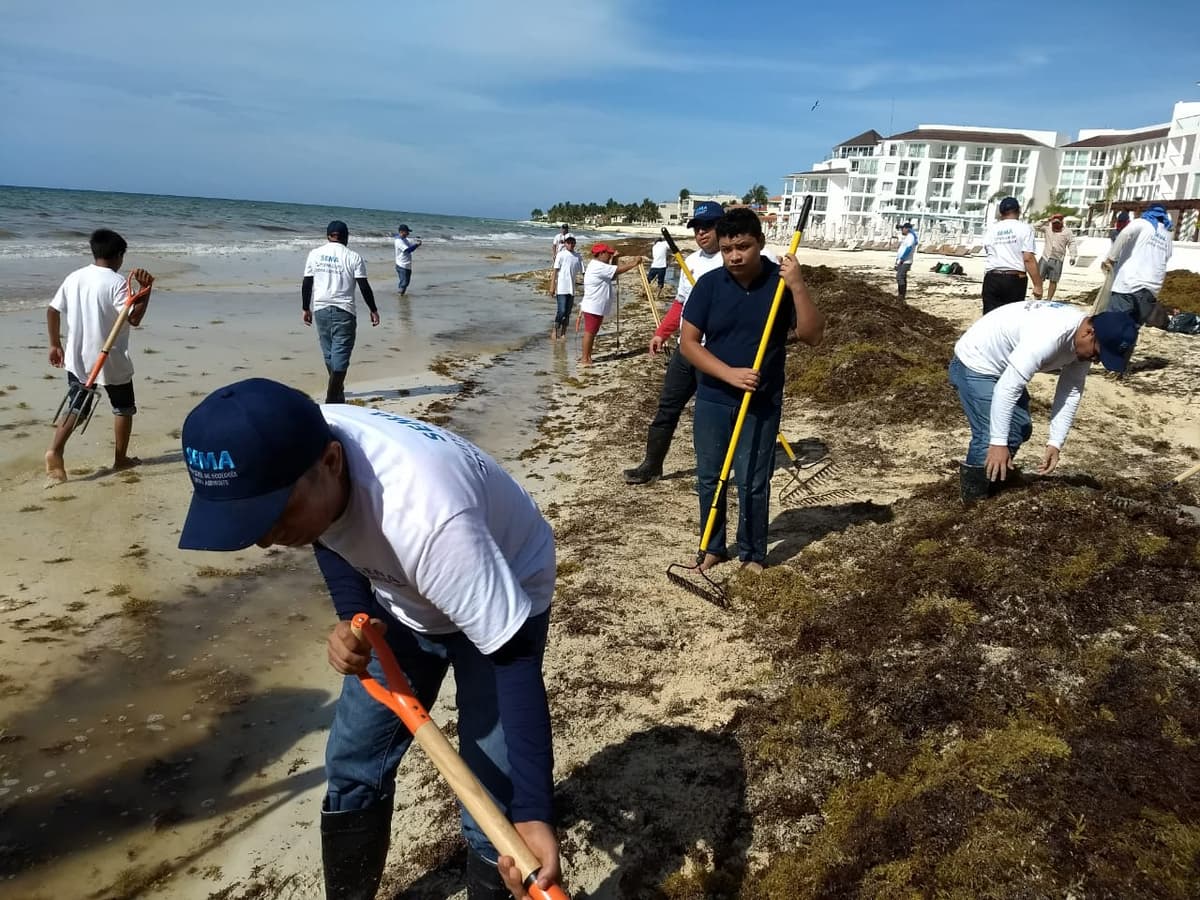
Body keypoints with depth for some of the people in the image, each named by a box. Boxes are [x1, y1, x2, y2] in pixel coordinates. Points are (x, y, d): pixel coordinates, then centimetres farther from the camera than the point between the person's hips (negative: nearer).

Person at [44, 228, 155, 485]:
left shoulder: (74, 278, 5)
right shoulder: (116, 282, -14)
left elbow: (52, 311, 8)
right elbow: (134, 318, -21)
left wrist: (55, 345, 16)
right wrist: (146, 289, -17)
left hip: (77, 358, 5)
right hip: (111, 359, -5)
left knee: (76, 408, 10)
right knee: (123, 408, 14)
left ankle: (55, 450, -11)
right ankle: (121, 458, 22)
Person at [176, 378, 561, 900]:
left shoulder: (428, 518, -45)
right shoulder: (290, 458, -23)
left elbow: (514, 661, -36)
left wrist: (532, 813, -39)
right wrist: (352, 618, -18)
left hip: (502, 603, -6)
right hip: (402, 597, 6)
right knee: (352, 761, 14)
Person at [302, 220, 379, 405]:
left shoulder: (315, 254, 5)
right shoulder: (353, 257, -4)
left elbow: (306, 284, 6)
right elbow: (364, 287, -6)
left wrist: (305, 308, 16)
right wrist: (373, 310, 4)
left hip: (321, 310, 4)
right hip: (344, 311, -4)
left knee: (329, 354, 17)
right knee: (340, 355, -2)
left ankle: (338, 392, 29)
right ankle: (331, 399, -7)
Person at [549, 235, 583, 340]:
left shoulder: (577, 256, 7)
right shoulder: (561, 255, -4)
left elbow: (582, 271, 7)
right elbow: (555, 271, -4)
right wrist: (552, 286, -7)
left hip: (572, 289, 4)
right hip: (561, 288, -4)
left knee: (568, 312, 8)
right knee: (562, 311, -9)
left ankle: (563, 333, 17)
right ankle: (555, 331, 7)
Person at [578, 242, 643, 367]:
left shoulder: (599, 266, 15)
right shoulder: (598, 267, -20)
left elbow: (613, 275, 17)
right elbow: (619, 270, -23)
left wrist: (614, 260, 9)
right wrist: (634, 263, -13)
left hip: (596, 307, 11)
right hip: (593, 307, -11)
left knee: (591, 332, 15)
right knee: (589, 332, -5)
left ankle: (586, 356, 22)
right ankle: (584, 359, 1)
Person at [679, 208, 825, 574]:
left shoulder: (781, 281, -7)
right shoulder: (709, 283, -7)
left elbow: (812, 336, -13)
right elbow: (688, 342, -8)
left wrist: (798, 287, -25)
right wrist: (730, 374, -19)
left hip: (762, 403, -1)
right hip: (713, 399, 1)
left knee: (754, 483, 4)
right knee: (708, 478, 11)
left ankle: (753, 554, 23)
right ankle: (713, 547, 29)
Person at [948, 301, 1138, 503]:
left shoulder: (1083, 341, -8)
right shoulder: (1048, 336, -37)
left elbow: (1070, 394, -1)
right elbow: (1007, 388, -37)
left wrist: (1055, 444, -8)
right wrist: (998, 442, -34)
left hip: (1003, 367, 10)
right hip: (974, 365, -10)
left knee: (1020, 430, 16)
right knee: (990, 439, -18)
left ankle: (992, 484, 33)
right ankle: (975, 502, 0)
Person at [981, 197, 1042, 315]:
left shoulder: (991, 229, 10)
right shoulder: (1024, 228, -1)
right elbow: (1028, 259, -9)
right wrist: (1038, 285, -8)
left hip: (992, 278, 2)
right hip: (1015, 279, -2)